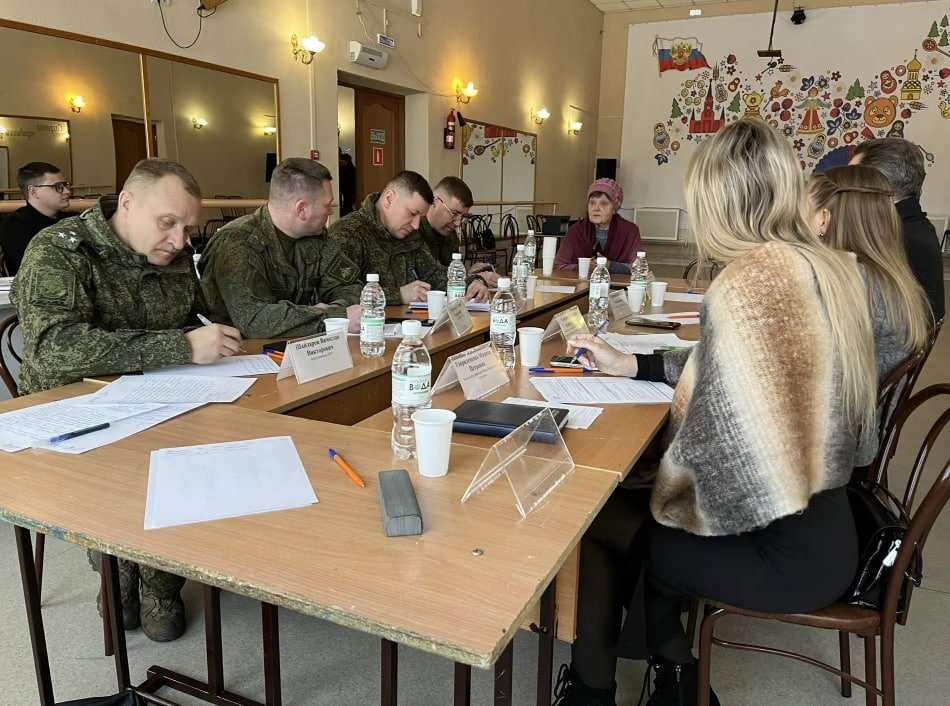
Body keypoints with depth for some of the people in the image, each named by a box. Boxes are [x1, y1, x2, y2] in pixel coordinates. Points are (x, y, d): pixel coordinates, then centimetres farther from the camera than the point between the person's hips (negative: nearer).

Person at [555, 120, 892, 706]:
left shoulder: (748, 281, -24)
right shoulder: (834, 267, 4)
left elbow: (722, 436, -26)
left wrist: (664, 502, -6)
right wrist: (629, 365, 16)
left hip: (782, 548, -8)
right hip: (827, 529, 8)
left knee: (597, 518, 9)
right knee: (630, 510, 20)